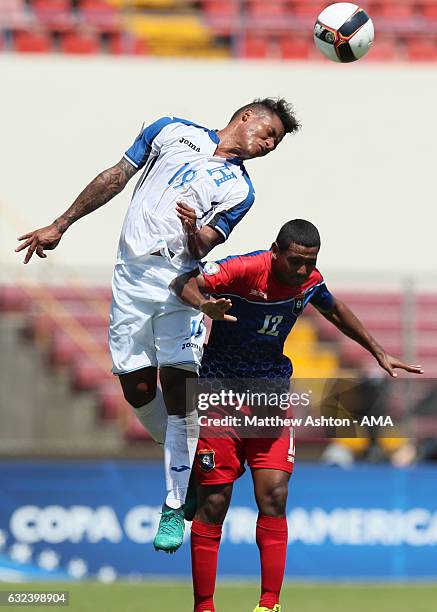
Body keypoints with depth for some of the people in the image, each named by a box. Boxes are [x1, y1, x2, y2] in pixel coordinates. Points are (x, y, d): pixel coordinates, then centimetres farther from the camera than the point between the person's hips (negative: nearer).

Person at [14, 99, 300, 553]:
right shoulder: (173, 131, 12)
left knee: (176, 388, -10)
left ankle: (174, 507, -5)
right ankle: (184, 459, 22)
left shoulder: (239, 190, 10)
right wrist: (60, 226, 13)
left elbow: (200, 251, 2)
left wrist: (194, 232, -23)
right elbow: (116, 178, 15)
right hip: (132, 275, 1)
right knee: (137, 388, -2)